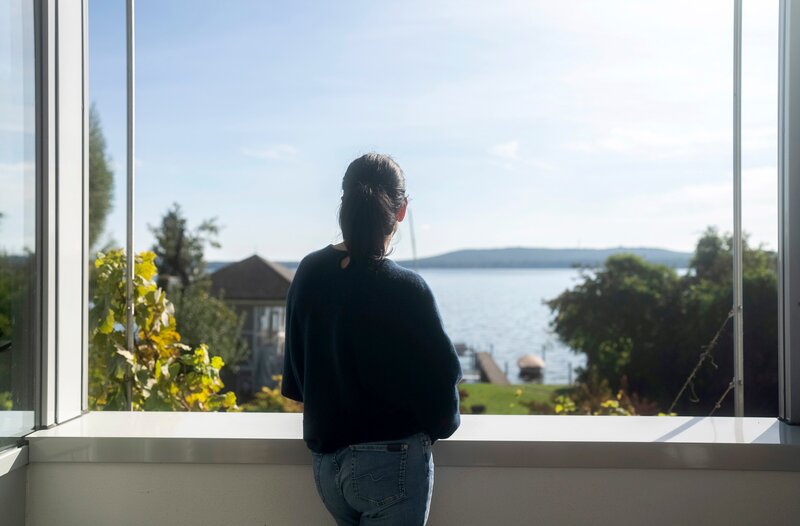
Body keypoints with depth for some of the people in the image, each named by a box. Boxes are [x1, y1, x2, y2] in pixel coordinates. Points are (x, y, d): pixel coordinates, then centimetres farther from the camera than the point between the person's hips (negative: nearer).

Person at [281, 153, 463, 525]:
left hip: (324, 459, 6)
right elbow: (440, 374, -11)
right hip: (390, 463, -6)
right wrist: (443, 423, 9)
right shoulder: (404, 289, -20)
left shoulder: (309, 273, -2)